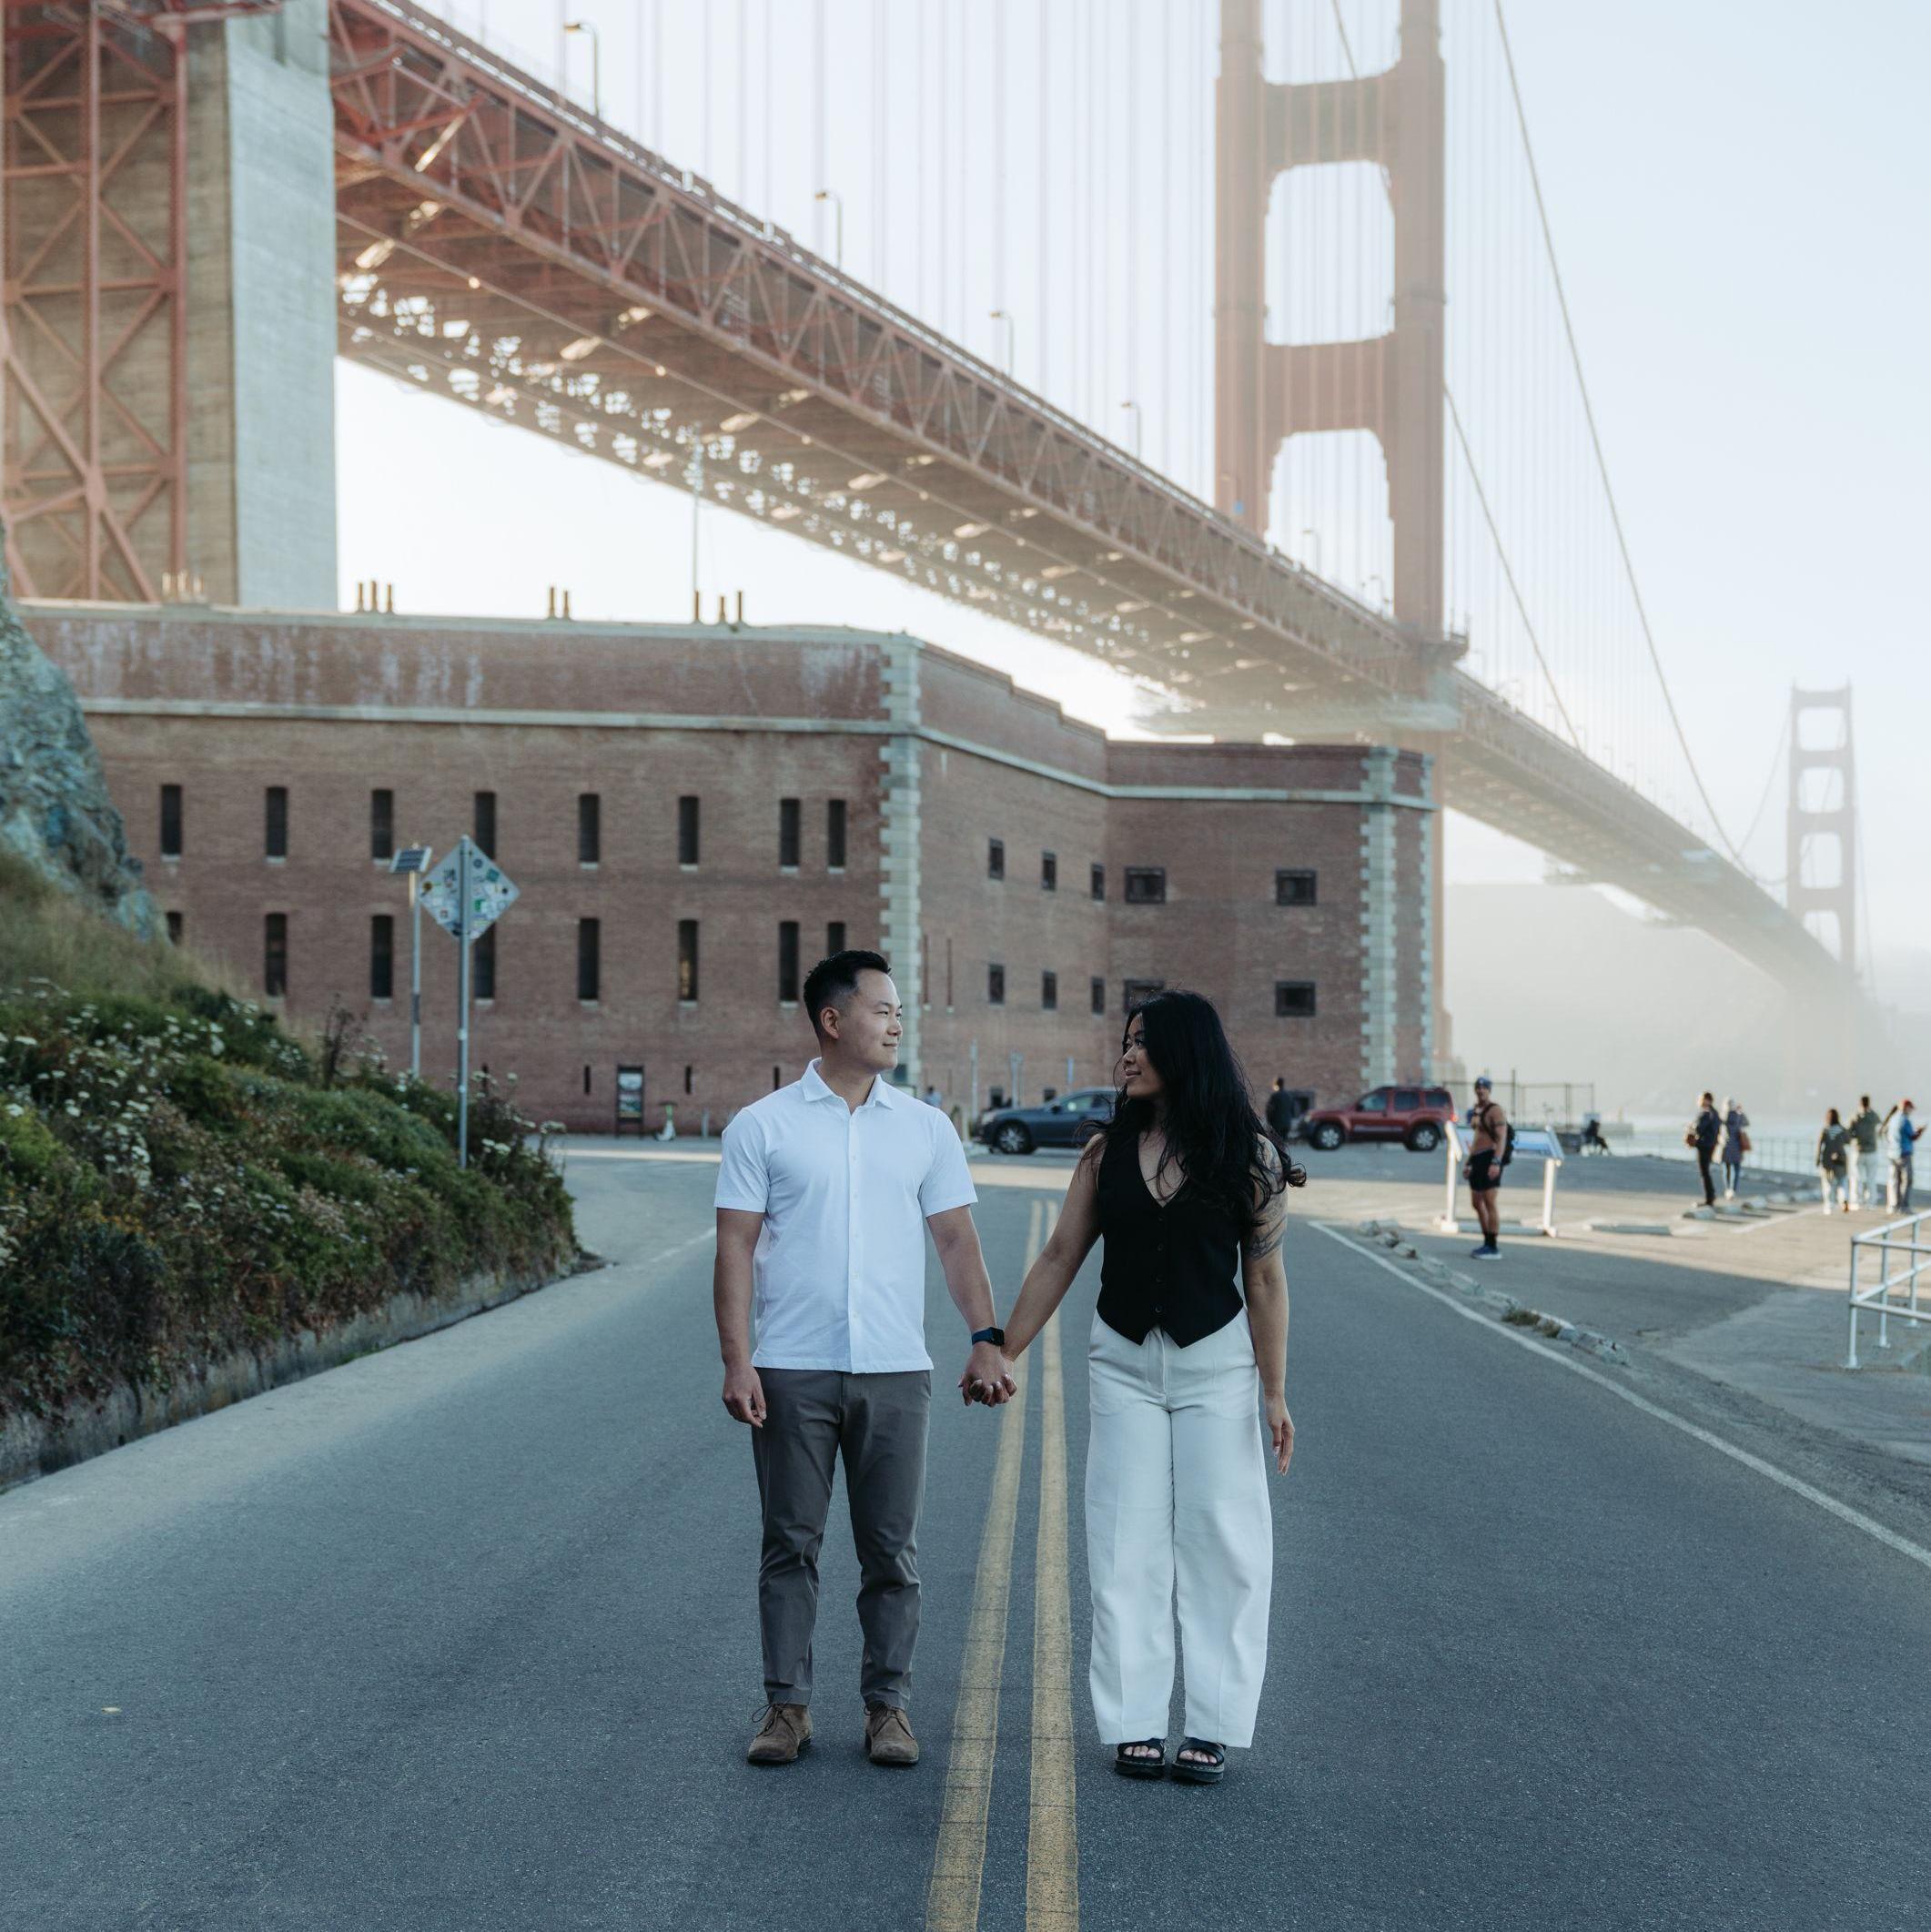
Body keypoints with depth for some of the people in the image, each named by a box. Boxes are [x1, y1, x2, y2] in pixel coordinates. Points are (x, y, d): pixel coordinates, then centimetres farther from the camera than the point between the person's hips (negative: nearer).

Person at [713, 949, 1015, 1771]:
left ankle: (887, 1704, 13)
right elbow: (735, 1249, -1)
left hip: (895, 1371, 2)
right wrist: (736, 1360, -8)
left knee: (891, 1551, 4)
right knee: (791, 1545, 3)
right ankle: (786, 1704, 12)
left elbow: (956, 1240, 9)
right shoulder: (762, 1126, 1)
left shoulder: (924, 1127, 9)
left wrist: (986, 1340, -1)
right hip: (792, 1371, -2)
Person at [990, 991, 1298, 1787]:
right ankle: (1136, 1725, 8)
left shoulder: (1247, 1154, -5)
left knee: (1219, 1539, 0)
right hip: (1123, 1363, 2)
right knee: (1126, 1544, 2)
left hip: (1215, 1362, -2)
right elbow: (1059, 1259, 6)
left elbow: (1264, 1280, -5)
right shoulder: (1108, 1152, 2)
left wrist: (1274, 1393, -7)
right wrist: (1001, 1354, 5)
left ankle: (1213, 1727, 7)